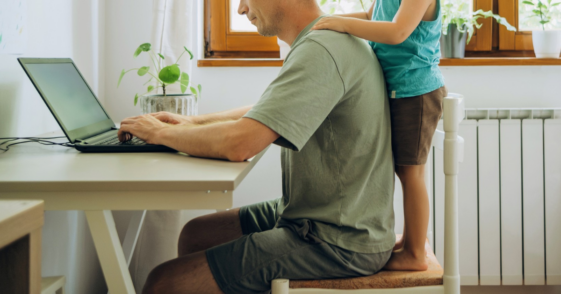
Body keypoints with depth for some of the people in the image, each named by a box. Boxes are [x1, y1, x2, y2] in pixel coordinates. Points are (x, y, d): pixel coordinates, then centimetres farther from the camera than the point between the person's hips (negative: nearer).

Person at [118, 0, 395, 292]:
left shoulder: (321, 51, -23)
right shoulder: (329, 40, 11)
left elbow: (239, 143, -29)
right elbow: (267, 112, 26)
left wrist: (160, 133, -12)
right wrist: (192, 122, 16)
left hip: (340, 244, -10)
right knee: (195, 235, 17)